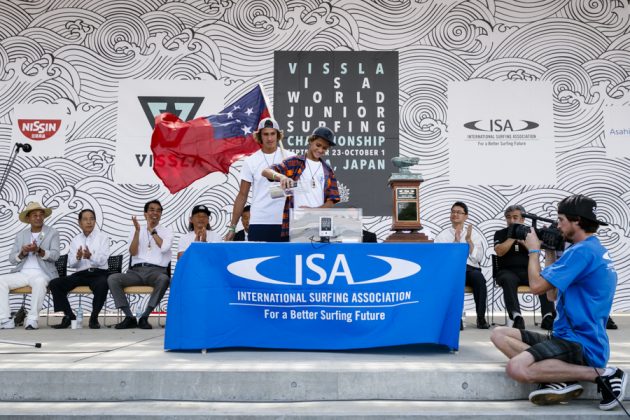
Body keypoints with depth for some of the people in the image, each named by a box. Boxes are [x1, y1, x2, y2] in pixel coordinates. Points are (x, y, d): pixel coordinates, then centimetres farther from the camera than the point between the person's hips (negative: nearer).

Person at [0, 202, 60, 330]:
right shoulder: (21, 235, 17)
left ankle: (32, 319, -30)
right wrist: (22, 253, -10)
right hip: (22, 273, 4)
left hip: (41, 273, -4)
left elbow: (55, 255, -6)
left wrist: (39, 250, -23)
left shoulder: (52, 233, 8)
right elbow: (11, 259, 11)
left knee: (39, 281, -38)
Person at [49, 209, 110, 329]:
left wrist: (91, 256, -27)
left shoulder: (102, 237, 8)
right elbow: (71, 263, 8)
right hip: (80, 274, 4)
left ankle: (94, 317, -18)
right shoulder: (75, 240, 17)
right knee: (55, 284, -18)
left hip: (98, 273, -4)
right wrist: (78, 257, -16)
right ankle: (69, 315, -5)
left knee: (102, 284, -38)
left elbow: (103, 260, -6)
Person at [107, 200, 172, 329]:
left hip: (156, 271, -2)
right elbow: (133, 252, 4)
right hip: (136, 271, 2)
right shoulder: (136, 231, 19)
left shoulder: (167, 231, 15)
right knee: (112, 278, -25)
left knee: (164, 279, -39)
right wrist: (137, 230, -5)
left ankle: (144, 317, -28)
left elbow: (164, 248, -6)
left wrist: (152, 230, 1)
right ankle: (130, 317, -22)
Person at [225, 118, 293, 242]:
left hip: (284, 223, 0)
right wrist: (232, 227, 4)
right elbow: (242, 196, 7)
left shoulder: (290, 158, 3)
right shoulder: (250, 161, 5)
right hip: (258, 223, 0)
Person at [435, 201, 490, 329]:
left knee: (478, 277, -35)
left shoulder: (474, 234, 17)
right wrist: (456, 241, -7)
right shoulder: (442, 236, 13)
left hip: (471, 269, 1)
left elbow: (478, 258, 5)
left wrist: (469, 240, -4)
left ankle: (481, 317, -25)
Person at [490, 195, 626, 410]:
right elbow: (553, 292, 19)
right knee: (499, 334, 6)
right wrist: (550, 252, 15)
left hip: (581, 345, -10)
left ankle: (601, 374, -12)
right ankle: (560, 378, -9)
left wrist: (534, 250, -2)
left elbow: (537, 285, -18)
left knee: (517, 368, -31)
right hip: (568, 337, 10)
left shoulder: (582, 251, -17)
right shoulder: (595, 249, 17)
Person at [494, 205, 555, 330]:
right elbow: (499, 252, -8)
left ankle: (548, 315, -35)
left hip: (528, 271, 2)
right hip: (508, 271, -2)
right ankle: (517, 317, -48)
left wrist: (521, 238, -8)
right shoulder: (500, 234, 11)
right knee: (508, 280, -37)